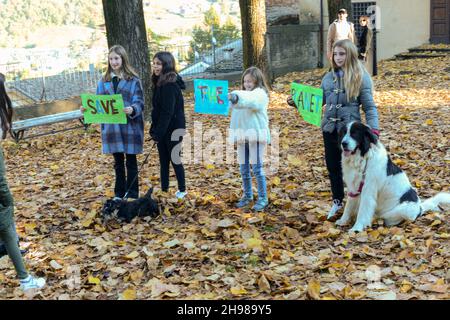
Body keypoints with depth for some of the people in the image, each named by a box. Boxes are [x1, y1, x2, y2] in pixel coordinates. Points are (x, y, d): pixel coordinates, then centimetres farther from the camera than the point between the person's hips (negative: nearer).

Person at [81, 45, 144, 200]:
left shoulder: (133, 80, -5)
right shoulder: (104, 81, 7)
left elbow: (139, 103, -10)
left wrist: (132, 110, -32)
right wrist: (87, 109, -9)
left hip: (130, 127, -4)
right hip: (111, 127, 4)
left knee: (131, 162, 6)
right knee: (118, 162, 14)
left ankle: (132, 195, 15)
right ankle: (119, 194, 24)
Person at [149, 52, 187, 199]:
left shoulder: (170, 84, -19)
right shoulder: (160, 82, 10)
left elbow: (168, 112, -23)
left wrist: (158, 132, -21)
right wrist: (154, 130, 11)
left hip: (173, 129, -9)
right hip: (163, 129, 9)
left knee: (175, 159, 4)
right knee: (163, 160, 13)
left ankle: (182, 190, 18)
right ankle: (164, 189, 21)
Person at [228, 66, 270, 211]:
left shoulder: (260, 94, -7)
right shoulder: (243, 94, 18)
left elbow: (250, 99, -31)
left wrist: (235, 96, -47)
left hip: (256, 135, -7)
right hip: (243, 136, 7)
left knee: (257, 168, -3)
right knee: (243, 169, 11)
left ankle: (263, 198, 7)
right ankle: (247, 195, 25)